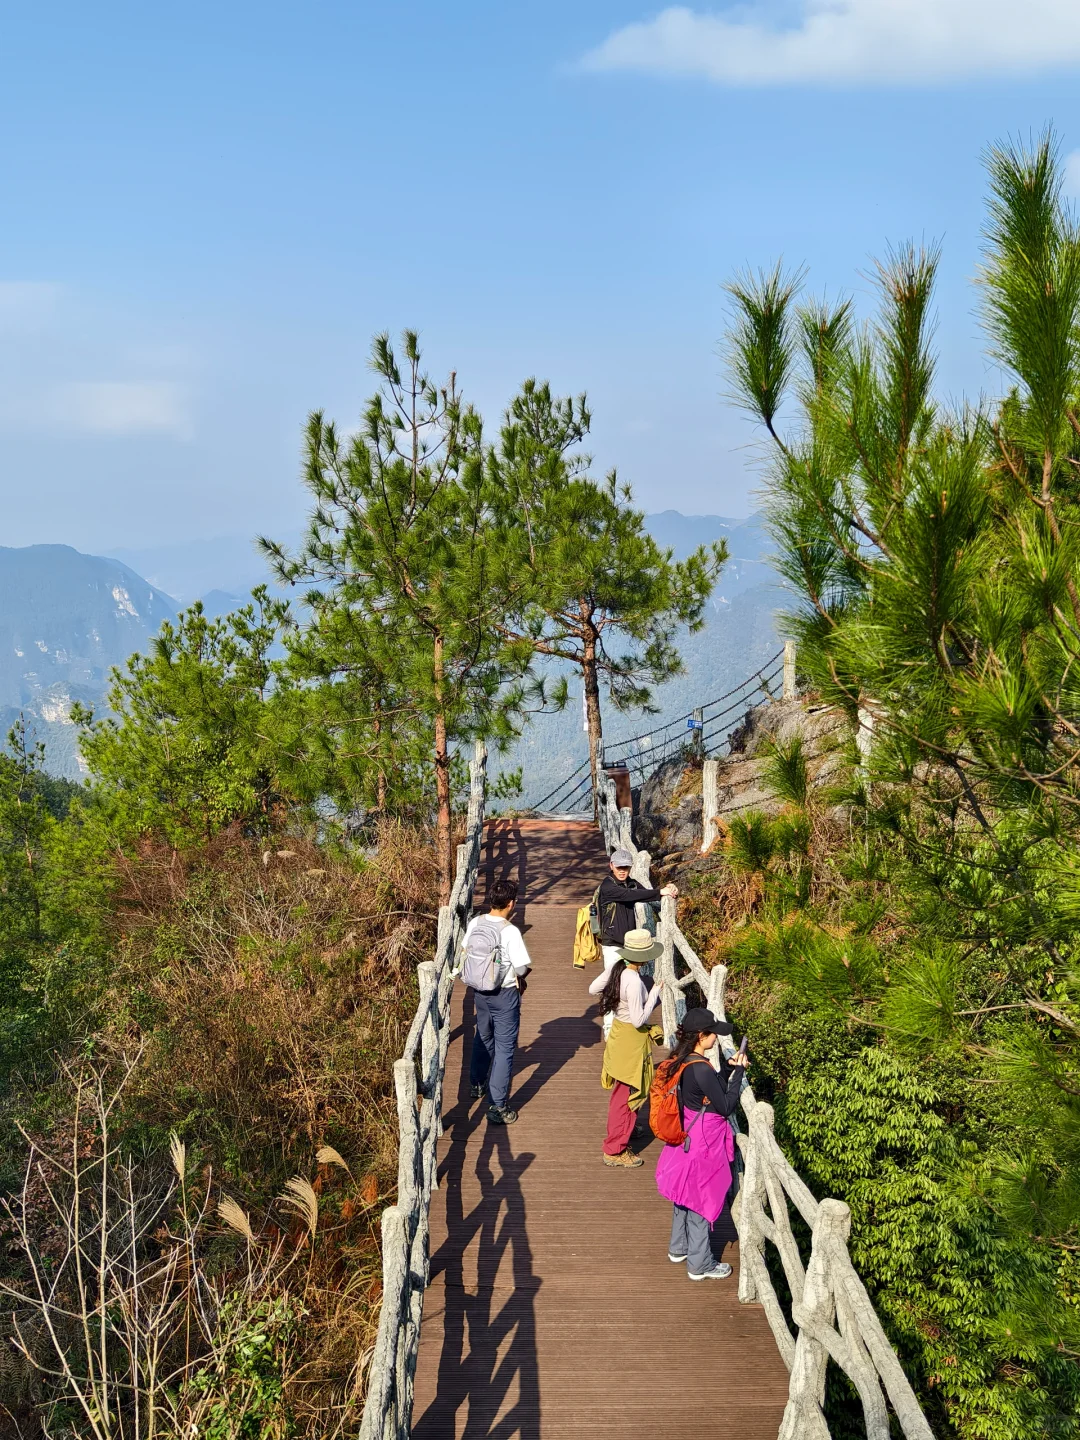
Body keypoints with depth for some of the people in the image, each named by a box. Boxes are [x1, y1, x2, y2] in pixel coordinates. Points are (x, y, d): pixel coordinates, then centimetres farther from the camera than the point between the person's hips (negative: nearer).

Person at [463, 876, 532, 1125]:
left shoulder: (475, 923, -7)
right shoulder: (510, 932, -24)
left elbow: (466, 952, 6)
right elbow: (522, 968, -22)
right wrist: (519, 977, 0)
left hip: (479, 990, 6)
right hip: (505, 995, -6)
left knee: (483, 1038, 27)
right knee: (504, 1048, 3)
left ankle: (477, 1085, 47)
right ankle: (497, 1106, 4)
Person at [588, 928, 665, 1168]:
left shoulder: (617, 969, -6)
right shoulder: (634, 981, -30)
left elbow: (593, 989, 7)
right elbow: (639, 1020, -26)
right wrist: (654, 994, -19)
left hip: (618, 1030, 9)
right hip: (631, 1039, -9)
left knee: (622, 1091, 28)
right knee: (628, 1094, 4)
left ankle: (624, 1129, 49)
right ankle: (615, 1150, 13)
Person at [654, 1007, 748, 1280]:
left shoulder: (683, 1061, -1)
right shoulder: (701, 1069, -29)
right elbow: (726, 1107, -21)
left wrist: (728, 1068, 3)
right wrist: (738, 1072, -16)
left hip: (686, 1138, 9)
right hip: (704, 1144, -9)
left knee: (685, 1195, 24)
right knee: (702, 1201, 8)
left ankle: (679, 1248, 42)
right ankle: (700, 1264, 23)